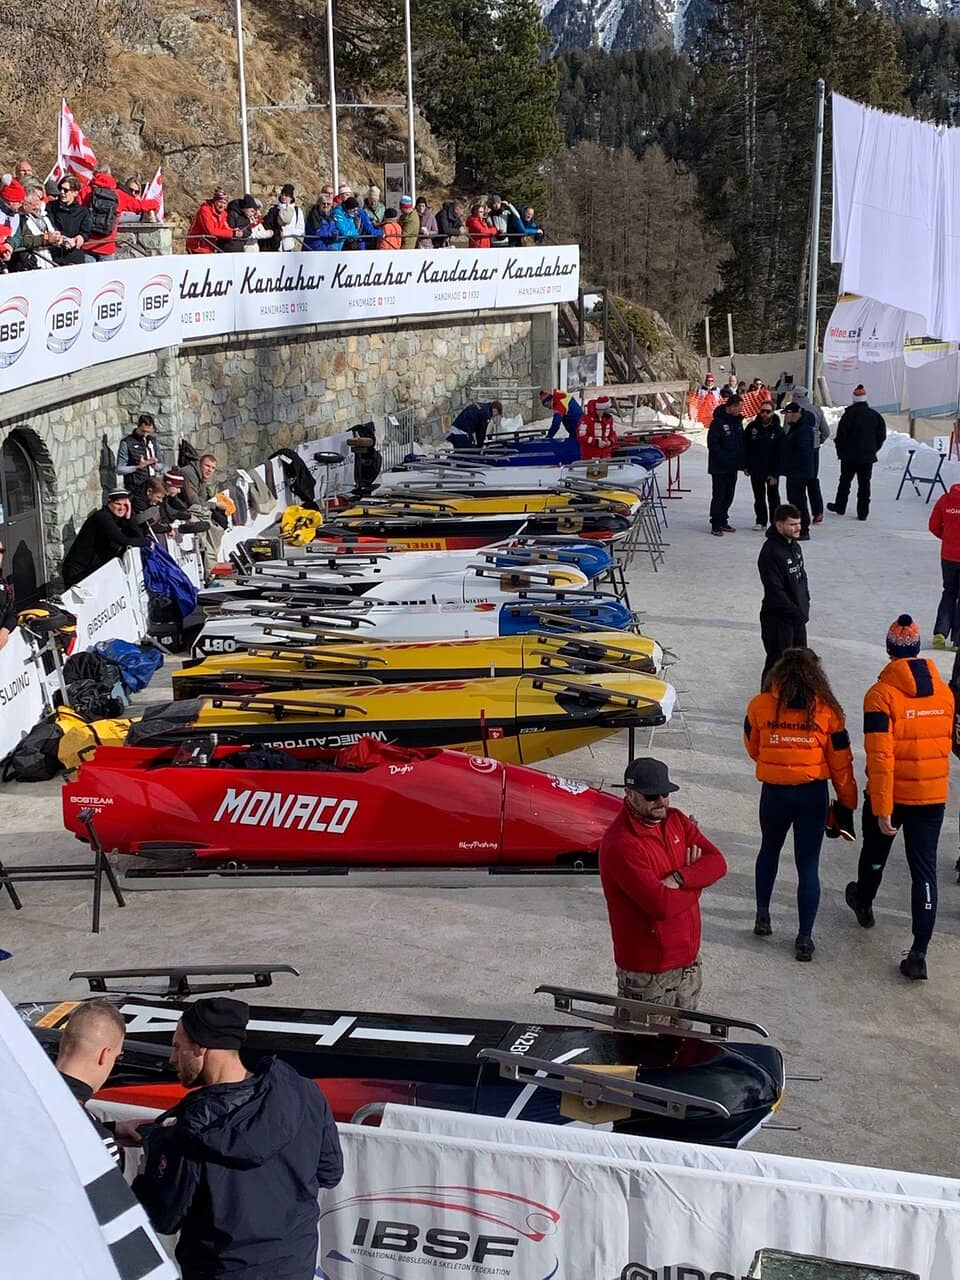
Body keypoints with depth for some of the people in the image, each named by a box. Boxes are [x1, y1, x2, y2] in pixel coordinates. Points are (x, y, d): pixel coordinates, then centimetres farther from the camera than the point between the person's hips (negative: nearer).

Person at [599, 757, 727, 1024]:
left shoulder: (675, 820, 4)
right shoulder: (621, 844, -23)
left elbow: (717, 862, -4)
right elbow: (661, 904, -28)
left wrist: (679, 878, -22)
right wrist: (695, 879, -10)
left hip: (689, 961, 8)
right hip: (647, 973, -7)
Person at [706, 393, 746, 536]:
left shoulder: (737, 421, 9)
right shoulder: (717, 422, -15)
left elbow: (741, 443, 15)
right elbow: (712, 445, -17)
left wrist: (742, 462, 8)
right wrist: (725, 459, -21)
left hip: (732, 467, 7)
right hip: (719, 467, -7)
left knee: (728, 496, 12)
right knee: (719, 496, -3)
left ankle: (723, 521, 23)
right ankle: (715, 525, 3)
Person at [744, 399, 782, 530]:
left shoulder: (777, 430, -10)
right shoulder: (752, 426, -2)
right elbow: (745, 446, 5)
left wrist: (775, 473, -16)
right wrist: (745, 465, 0)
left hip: (772, 470, -3)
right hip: (755, 470, 3)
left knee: (773, 497, 8)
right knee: (759, 497, 11)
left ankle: (775, 522, 16)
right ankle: (761, 522, 20)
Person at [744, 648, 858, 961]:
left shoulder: (760, 706, -6)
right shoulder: (826, 710, -7)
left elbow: (752, 748, 9)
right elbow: (840, 762, -3)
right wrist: (847, 803, 7)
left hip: (773, 792, 1)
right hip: (812, 794, -1)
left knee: (769, 850, 26)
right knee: (808, 864, 6)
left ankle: (762, 915, 30)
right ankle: (804, 938, 7)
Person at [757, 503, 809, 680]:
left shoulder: (795, 546, 7)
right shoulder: (771, 552, -23)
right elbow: (775, 592, -25)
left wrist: (805, 605, 7)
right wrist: (797, 612, -19)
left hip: (797, 617, 9)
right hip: (778, 619, -9)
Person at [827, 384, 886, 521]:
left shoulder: (849, 414, -11)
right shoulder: (874, 415, 2)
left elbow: (841, 435, -11)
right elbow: (882, 435, 6)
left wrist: (841, 451, 3)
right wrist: (873, 450, 16)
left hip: (850, 455, -3)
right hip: (868, 457, 3)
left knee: (845, 481, 13)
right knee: (864, 484, 5)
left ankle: (840, 506, 23)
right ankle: (863, 512, 3)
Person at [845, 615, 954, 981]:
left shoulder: (882, 695, -18)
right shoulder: (944, 692, -1)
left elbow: (880, 757, -22)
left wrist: (882, 809, -19)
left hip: (891, 796, -3)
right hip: (933, 797, 3)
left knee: (875, 852, 24)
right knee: (924, 869, 4)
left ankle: (863, 903, 51)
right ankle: (918, 953, -2)